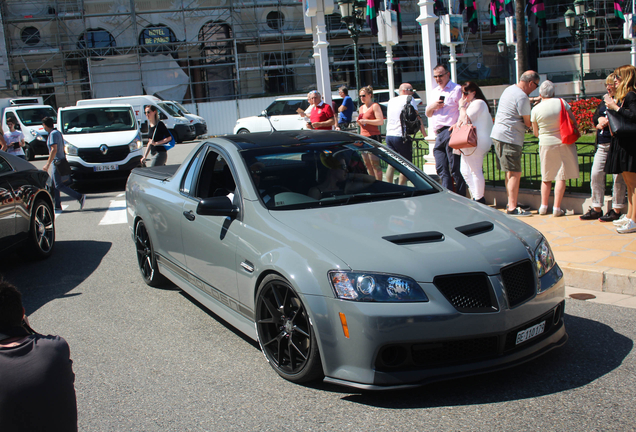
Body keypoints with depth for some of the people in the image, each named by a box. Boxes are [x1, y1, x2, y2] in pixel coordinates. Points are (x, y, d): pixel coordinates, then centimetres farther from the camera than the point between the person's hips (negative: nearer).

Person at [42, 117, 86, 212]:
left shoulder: (53, 134, -15)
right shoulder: (57, 132, 15)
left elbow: (54, 150, -23)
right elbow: (63, 148, 20)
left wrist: (48, 164, -23)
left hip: (57, 162, -10)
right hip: (56, 163, 10)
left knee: (59, 186, -9)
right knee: (54, 186, 10)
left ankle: (80, 197, -12)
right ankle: (57, 207, 12)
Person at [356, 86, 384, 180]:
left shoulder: (375, 106, -5)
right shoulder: (361, 108, 18)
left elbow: (381, 121, -15)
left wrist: (365, 121, -18)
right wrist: (359, 122, 4)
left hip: (373, 136, -8)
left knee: (375, 163, -8)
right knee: (367, 164, 8)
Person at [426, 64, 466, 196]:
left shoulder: (456, 89, -1)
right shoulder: (435, 91, 22)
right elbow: (428, 114, 24)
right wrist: (432, 107, 1)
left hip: (451, 132, -7)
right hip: (438, 135, 8)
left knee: (455, 169, -6)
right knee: (441, 170, 6)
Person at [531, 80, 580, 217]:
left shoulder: (535, 110, -5)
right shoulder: (561, 102, -6)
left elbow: (536, 132, 4)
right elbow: (574, 122, -2)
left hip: (546, 144, 1)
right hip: (564, 143, -1)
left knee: (546, 177, 15)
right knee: (561, 177, 2)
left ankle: (544, 206, 17)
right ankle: (556, 208, 1)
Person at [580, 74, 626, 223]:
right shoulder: (604, 102, 19)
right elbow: (595, 118, 18)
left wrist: (606, 122, -11)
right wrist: (602, 119, -3)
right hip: (602, 145, 7)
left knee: (618, 176, -3)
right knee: (596, 174, 4)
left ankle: (616, 210, 5)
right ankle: (596, 208, 11)